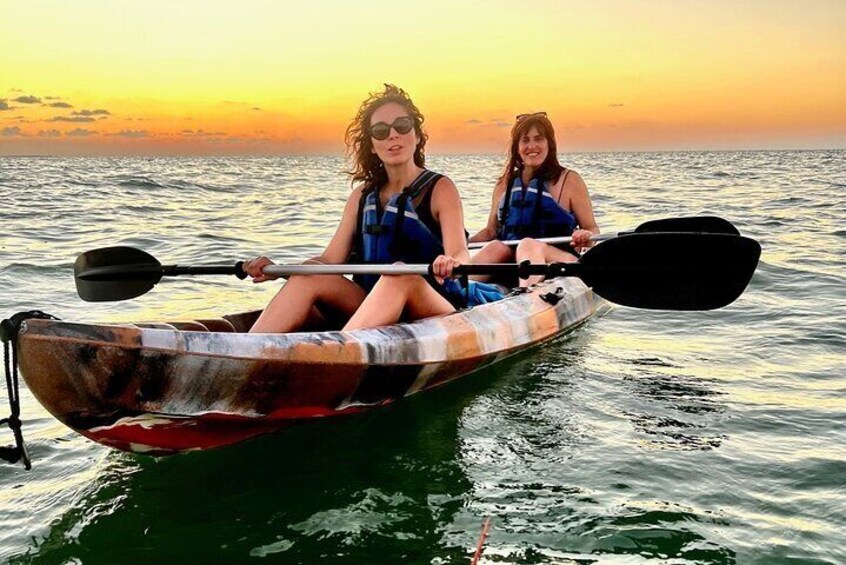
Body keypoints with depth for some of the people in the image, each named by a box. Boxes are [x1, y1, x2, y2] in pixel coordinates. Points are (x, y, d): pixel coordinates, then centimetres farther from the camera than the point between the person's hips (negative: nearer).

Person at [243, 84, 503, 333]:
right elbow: (330, 260, 6)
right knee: (311, 277, -18)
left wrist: (452, 264, -42)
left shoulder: (440, 189, -1)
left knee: (400, 274, -35)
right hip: (375, 316, 5)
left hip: (437, 312, -4)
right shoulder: (362, 196, 13)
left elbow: (460, 254, -17)